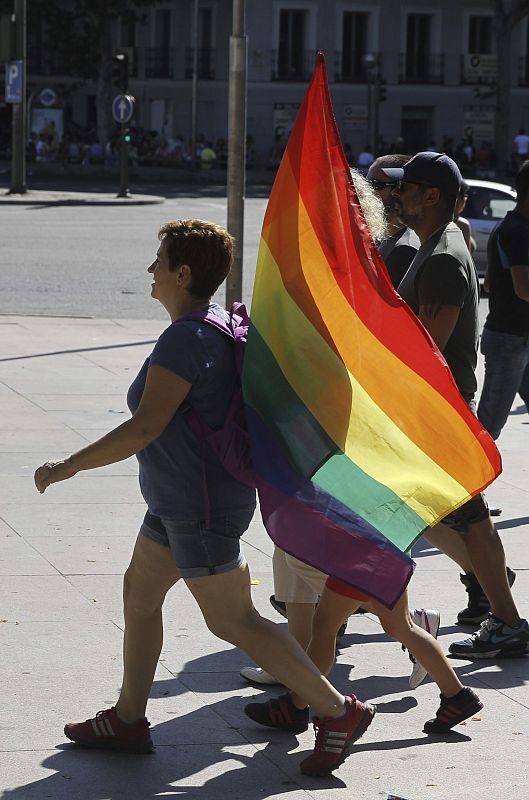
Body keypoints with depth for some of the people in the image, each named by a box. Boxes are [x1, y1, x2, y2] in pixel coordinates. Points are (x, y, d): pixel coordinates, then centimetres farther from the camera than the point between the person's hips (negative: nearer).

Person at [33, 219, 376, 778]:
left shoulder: (184, 340, -24)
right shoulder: (221, 327, 7)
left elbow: (144, 428, -29)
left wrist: (68, 466, -22)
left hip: (201, 508, -10)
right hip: (179, 499, 10)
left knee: (232, 621, -3)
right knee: (139, 591, 17)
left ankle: (338, 711, 2)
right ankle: (127, 721, 27)